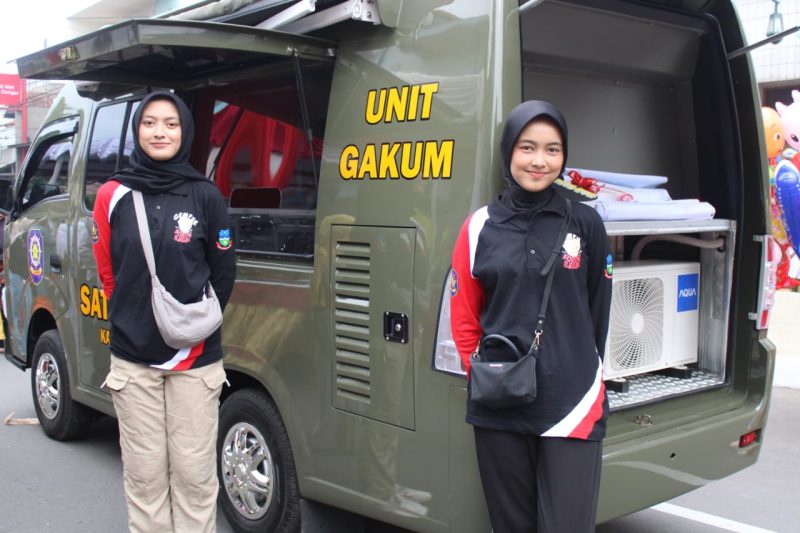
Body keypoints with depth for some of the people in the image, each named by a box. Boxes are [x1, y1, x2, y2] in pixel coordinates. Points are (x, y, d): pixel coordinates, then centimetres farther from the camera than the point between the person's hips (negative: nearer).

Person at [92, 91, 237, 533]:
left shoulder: (205, 195, -1)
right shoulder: (113, 196, 2)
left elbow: (223, 274, 5)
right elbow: (107, 272, 10)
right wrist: (134, 318, 10)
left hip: (195, 359, -1)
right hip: (132, 359, 1)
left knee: (194, 474, 4)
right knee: (144, 473, 8)